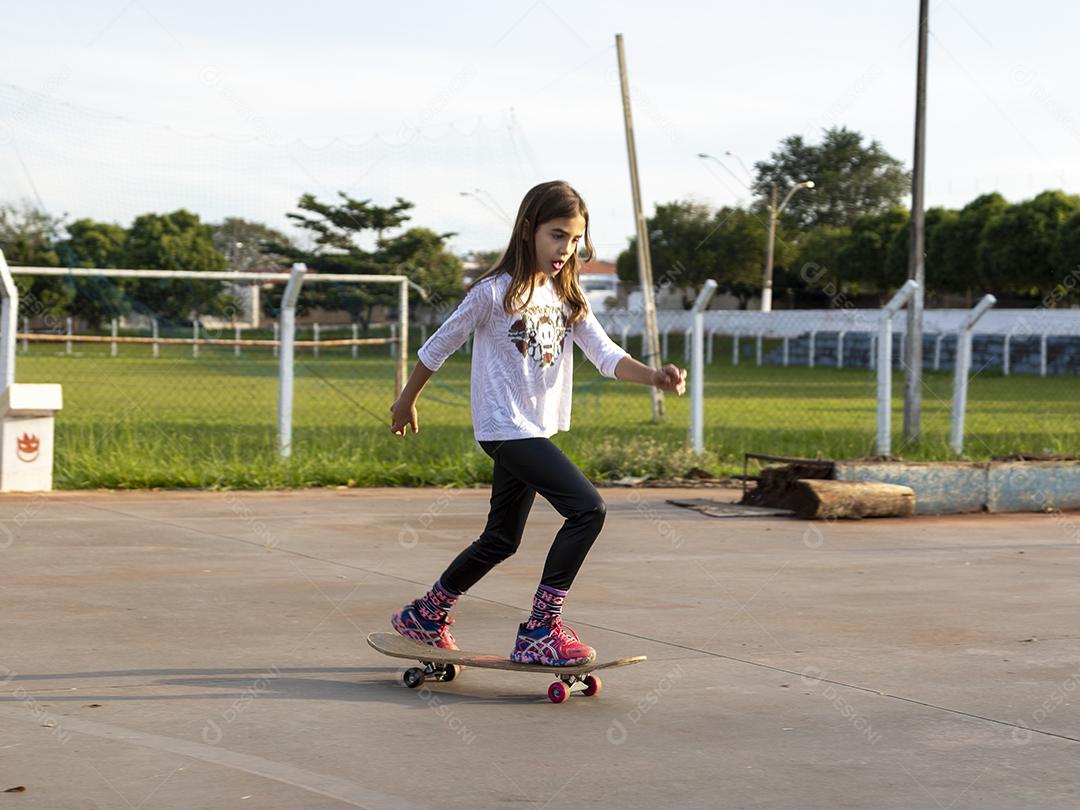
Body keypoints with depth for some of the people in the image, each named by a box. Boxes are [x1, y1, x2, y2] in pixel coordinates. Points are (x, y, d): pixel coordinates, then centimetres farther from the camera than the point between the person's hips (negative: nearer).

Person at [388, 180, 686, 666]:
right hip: (505, 426, -8)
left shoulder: (566, 298, 10)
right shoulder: (495, 292, -11)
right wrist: (407, 402, 8)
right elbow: (440, 346, -1)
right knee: (588, 508, -19)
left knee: (501, 540, 17)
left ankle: (424, 615, 34)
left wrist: (653, 376, -19)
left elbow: (606, 355, -1)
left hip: (535, 430, 8)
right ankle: (540, 630, -16)